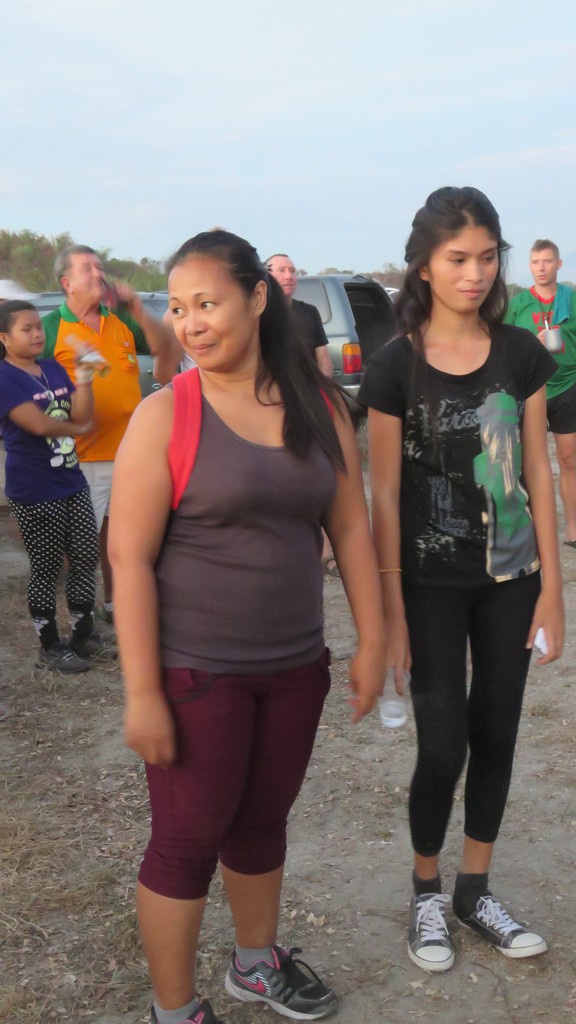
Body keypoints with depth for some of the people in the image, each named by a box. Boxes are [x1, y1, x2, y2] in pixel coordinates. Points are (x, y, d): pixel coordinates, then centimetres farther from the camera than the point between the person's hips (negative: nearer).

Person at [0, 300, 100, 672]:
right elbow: (40, 424, -20)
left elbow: (82, 416, 0)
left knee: (86, 558, 9)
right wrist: (75, 428, -3)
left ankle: (84, 635, 23)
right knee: (47, 568, 2)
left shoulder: (54, 369, 9)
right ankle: (51, 648, 14)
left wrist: (84, 375, -13)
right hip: (34, 492, -7)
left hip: (72, 481, 7)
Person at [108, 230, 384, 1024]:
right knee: (188, 841, 8)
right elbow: (129, 556, -14)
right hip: (195, 673, -4)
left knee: (263, 820, 21)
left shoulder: (319, 406, 0)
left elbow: (350, 527, 5)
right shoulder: (165, 414, -12)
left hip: (294, 666, 4)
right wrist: (142, 692, -16)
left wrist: (371, 642, 4)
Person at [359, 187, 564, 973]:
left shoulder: (522, 354, -1)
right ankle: (427, 895, 26)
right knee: (443, 745, 2)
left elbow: (537, 474, 2)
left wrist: (552, 586, 1)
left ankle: (476, 891, 31)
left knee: (497, 736, 13)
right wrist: (391, 611, -9)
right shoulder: (395, 367, -10)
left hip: (510, 577, 3)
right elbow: (385, 496, -9)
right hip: (432, 584, -3)